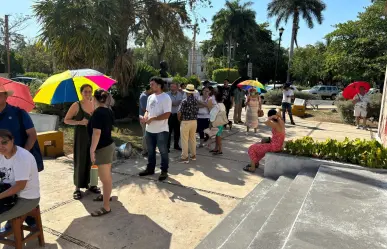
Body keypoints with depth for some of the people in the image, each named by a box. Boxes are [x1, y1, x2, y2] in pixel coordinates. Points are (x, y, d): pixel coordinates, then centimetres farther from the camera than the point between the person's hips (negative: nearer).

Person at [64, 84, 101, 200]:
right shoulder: (76, 105, -8)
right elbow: (66, 120, -5)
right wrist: (80, 122, -18)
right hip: (81, 136, -4)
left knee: (91, 160, 11)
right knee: (80, 161, 1)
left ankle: (90, 183, 27)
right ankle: (78, 187, 13)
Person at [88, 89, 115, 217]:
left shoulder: (98, 112, -19)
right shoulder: (109, 111, 7)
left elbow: (96, 133, -24)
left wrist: (92, 150, -20)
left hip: (103, 148, -9)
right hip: (110, 145, 9)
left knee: (105, 178, -2)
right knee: (106, 175, 24)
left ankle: (106, 207, 6)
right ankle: (106, 195, 41)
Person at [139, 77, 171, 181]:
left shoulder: (166, 98, -14)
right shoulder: (150, 97, 11)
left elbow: (167, 114, -20)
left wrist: (152, 118, -20)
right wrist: (145, 117, -5)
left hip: (161, 130, -7)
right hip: (150, 129, 7)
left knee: (163, 152, 6)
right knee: (150, 151, 18)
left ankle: (164, 171, 19)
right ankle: (150, 169, 33)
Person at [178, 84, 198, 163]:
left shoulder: (185, 101, -15)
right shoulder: (196, 100, 3)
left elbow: (179, 112, -14)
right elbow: (197, 110, 9)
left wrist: (179, 119, 5)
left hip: (186, 122, -6)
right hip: (194, 121, 6)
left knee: (185, 140, 2)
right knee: (193, 139, 16)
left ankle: (185, 157, 7)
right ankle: (193, 155, 25)